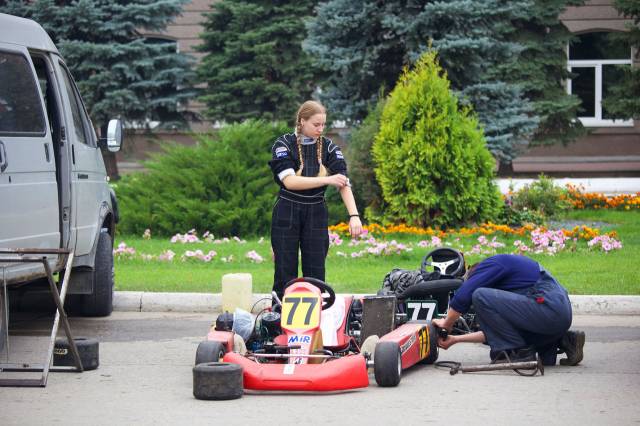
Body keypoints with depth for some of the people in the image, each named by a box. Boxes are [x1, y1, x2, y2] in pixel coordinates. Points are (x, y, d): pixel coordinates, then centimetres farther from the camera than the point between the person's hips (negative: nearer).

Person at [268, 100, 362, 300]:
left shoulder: (328, 148, 2)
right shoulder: (283, 145, -5)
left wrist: (354, 215, -22)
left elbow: (344, 183, -8)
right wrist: (326, 180, -21)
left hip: (316, 215, 2)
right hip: (287, 216, -2)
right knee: (285, 274, -1)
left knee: (315, 274, 0)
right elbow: (289, 181, -18)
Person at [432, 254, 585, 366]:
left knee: (480, 297, -11)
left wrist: (446, 324, 9)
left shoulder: (491, 264, 5)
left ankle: (517, 351, -5)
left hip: (548, 308, -10)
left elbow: (463, 296, -7)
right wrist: (455, 339, 30)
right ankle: (564, 342, 14)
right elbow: (493, 331, 30)